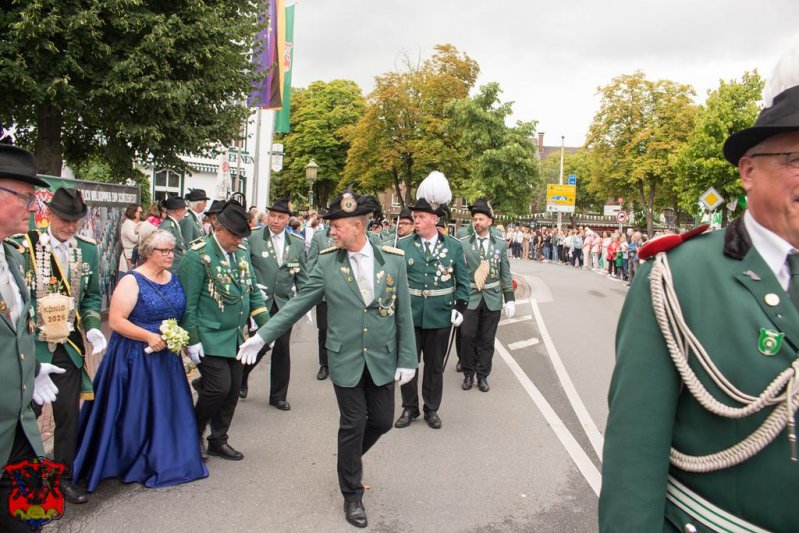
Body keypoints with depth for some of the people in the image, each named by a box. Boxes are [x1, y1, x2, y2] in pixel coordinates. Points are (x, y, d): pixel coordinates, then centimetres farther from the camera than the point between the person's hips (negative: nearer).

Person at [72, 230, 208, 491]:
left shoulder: (174, 279, 7)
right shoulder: (132, 281, -13)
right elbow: (115, 321, -17)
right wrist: (149, 336, -23)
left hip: (167, 357, 6)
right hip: (136, 358, -6)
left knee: (166, 410, 12)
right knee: (136, 413, 4)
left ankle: (164, 460, 26)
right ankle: (134, 465, 20)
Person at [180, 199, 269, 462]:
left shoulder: (242, 252, 8)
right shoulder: (198, 255, -13)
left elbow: (252, 292, 13)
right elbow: (188, 302, -12)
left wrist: (266, 325, 3)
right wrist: (192, 340, -14)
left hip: (235, 338, 7)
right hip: (210, 338, -6)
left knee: (233, 390, 9)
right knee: (219, 387, -11)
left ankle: (218, 441, 27)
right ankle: (194, 431, 16)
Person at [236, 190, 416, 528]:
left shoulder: (393, 260, -6)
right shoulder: (327, 263, -6)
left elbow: (403, 313, -2)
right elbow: (299, 303, -1)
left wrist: (407, 359, -3)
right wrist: (263, 336, -6)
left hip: (382, 360, 2)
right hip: (346, 360, -1)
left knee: (381, 421, 12)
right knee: (352, 426, 7)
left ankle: (352, 456, 45)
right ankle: (352, 494, 27)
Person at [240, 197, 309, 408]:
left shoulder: (298, 243, 4)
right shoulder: (253, 239, -4)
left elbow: (302, 277, 8)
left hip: (285, 304, 2)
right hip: (260, 302, -2)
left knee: (282, 349, 7)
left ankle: (278, 395, 23)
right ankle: (241, 379, 33)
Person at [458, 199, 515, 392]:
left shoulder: (500, 245, 3)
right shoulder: (462, 244, -2)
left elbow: (506, 274, 5)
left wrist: (510, 299, 0)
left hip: (492, 299, 1)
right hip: (470, 298, -1)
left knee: (486, 340, 8)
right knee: (467, 336, -4)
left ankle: (482, 376, 21)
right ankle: (468, 374, 15)